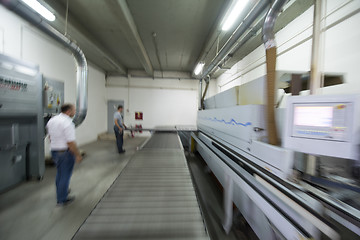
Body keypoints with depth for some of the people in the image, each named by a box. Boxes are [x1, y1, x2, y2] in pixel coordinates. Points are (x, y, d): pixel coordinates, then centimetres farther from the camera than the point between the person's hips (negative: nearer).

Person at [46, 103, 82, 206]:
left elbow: (50, 137, 15)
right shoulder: (68, 123, -23)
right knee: (65, 175, 8)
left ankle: (61, 191, 46)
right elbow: (70, 142, -25)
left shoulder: (51, 120, 5)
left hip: (54, 151, 9)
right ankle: (62, 199, 22)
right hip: (66, 152, -9)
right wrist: (78, 155, -16)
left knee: (59, 174, 26)